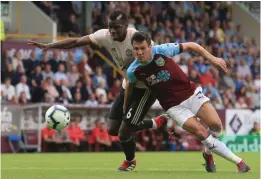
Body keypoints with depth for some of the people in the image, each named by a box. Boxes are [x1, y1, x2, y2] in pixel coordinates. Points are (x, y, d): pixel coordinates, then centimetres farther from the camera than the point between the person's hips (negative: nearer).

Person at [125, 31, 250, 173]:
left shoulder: (162, 50, -17)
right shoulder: (133, 71, -13)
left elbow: (190, 46, -4)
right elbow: (130, 84, 12)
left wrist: (211, 58, -10)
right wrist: (126, 106, 22)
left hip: (191, 94, 0)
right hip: (174, 106, 0)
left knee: (215, 124, -15)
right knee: (201, 132, -18)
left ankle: (208, 153, 20)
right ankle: (239, 162, -10)